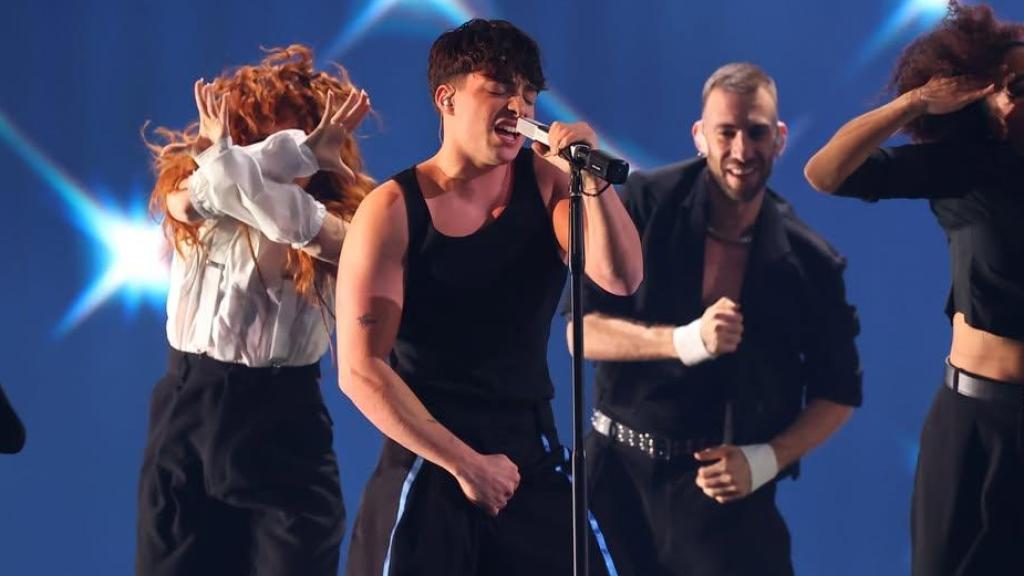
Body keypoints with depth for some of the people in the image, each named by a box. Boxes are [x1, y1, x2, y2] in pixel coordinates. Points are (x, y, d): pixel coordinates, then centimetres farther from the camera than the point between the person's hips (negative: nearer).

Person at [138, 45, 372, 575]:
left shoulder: (333, 221, -3)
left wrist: (224, 159, -25)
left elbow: (299, 220, -25)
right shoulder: (193, 204, 3)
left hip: (283, 422, -2)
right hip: (189, 414, 2)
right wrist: (297, 153, -24)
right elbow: (190, 194, -20)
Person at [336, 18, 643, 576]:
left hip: (532, 460, 3)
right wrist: (464, 463, -14)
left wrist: (591, 176, -24)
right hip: (427, 468, -3)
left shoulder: (545, 181, 1)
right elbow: (361, 370, -13)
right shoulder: (393, 210, -10)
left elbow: (621, 279, -11)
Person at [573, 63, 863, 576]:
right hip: (621, 470, 1)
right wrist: (686, 341, -24)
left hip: (725, 485, -1)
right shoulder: (648, 204, -6)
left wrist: (765, 460, -12)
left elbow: (837, 394, 3)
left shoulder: (809, 262, -5)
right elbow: (584, 330, -9)